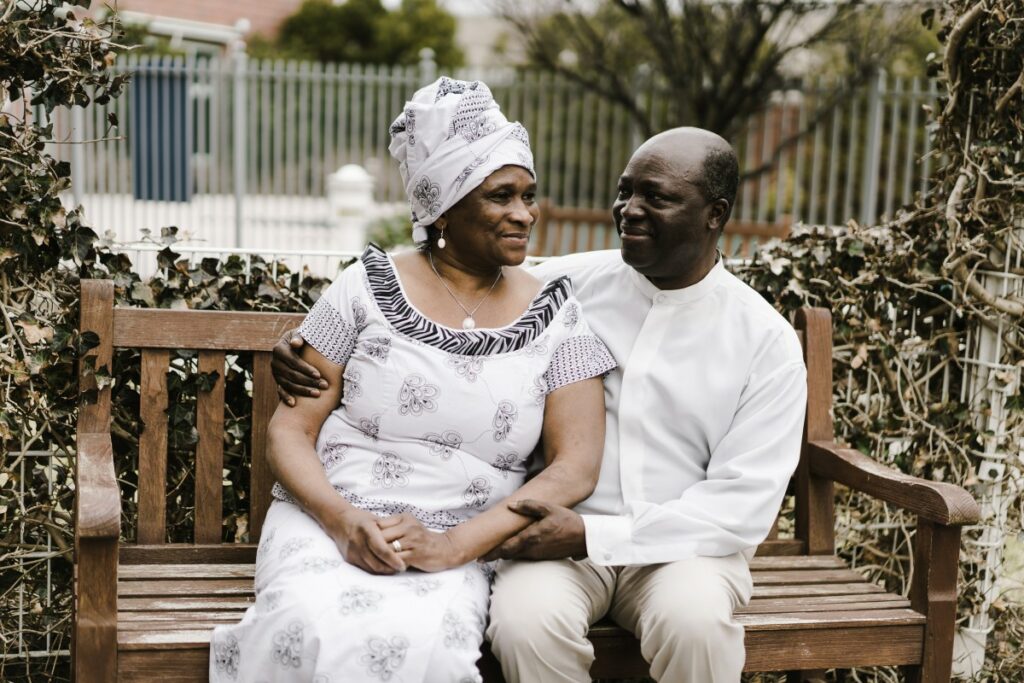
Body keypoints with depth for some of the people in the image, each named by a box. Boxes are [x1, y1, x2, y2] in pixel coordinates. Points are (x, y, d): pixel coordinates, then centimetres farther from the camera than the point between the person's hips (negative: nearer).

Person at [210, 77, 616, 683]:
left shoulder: (555, 316, 6)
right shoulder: (369, 287, 4)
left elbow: (577, 468, -2)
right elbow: (290, 429, 5)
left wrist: (451, 546, -14)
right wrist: (342, 521, -15)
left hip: (458, 552, 0)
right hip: (327, 524, 1)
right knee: (315, 631, -32)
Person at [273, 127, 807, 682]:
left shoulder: (766, 340, -2)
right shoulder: (569, 284, 2)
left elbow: (744, 502, -8)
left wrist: (592, 534, -18)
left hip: (682, 541, -1)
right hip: (559, 532, 1)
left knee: (694, 620, -34)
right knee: (524, 621, -30)